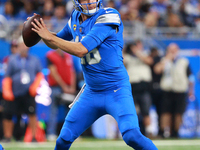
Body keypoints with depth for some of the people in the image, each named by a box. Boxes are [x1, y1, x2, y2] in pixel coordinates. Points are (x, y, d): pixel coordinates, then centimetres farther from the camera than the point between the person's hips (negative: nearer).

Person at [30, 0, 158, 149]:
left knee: (131, 135, -25)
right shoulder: (75, 19, 5)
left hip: (116, 92, -6)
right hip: (91, 92, 6)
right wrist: (43, 33, 1)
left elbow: (81, 50, -24)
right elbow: (55, 43, 22)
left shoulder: (107, 18, -17)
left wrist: (50, 37, -17)